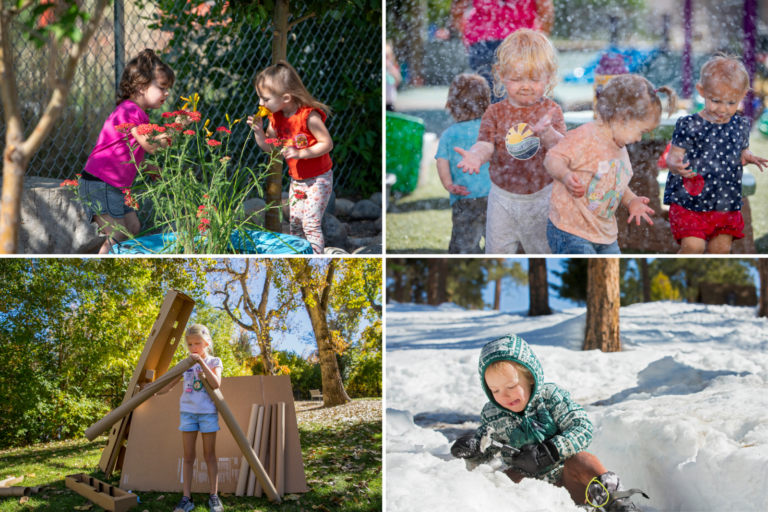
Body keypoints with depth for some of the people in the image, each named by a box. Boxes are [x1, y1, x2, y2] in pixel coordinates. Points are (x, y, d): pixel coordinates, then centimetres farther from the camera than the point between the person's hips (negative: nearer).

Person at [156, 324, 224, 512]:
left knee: (209, 455, 3)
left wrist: (202, 362, -21)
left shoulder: (214, 362, 0)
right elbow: (168, 386, 11)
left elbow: (216, 384, -17)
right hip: (188, 412, 3)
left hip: (208, 412, -3)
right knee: (188, 456, 3)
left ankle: (214, 497, 9)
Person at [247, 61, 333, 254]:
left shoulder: (309, 116, -24)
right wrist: (258, 131, -13)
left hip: (317, 179, -8)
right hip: (297, 179, 8)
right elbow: (268, 147, 6)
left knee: (311, 224, -11)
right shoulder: (276, 118, -2)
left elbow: (327, 144, -22)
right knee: (295, 224, 12)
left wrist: (300, 153, -30)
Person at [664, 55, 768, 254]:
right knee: (692, 247, -14)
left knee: (721, 248, 7)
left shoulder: (740, 126, 4)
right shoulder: (690, 126, -11)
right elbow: (673, 155, -11)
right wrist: (676, 165, -34)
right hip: (690, 200, -4)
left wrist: (747, 156, -4)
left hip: (726, 202, 4)